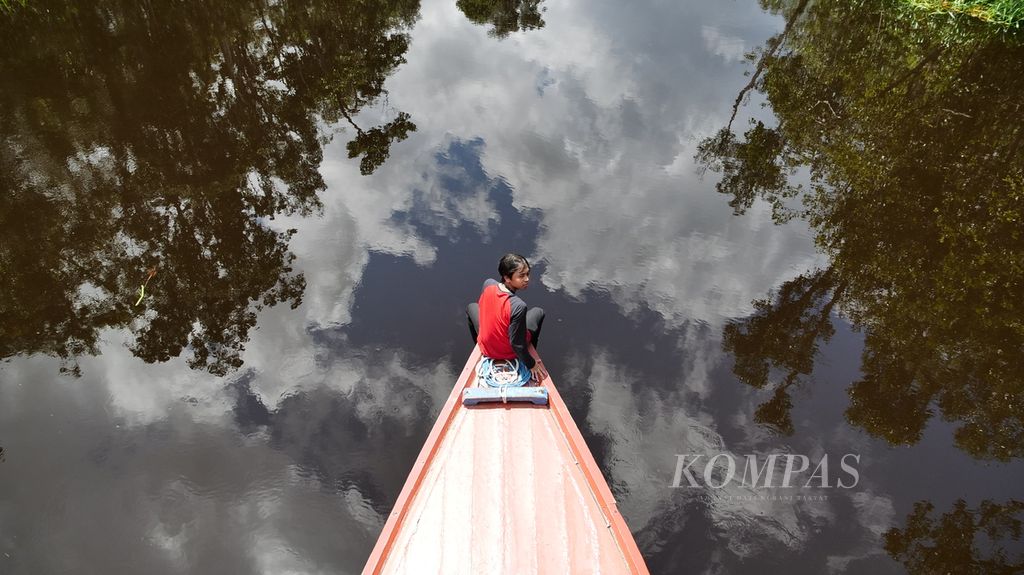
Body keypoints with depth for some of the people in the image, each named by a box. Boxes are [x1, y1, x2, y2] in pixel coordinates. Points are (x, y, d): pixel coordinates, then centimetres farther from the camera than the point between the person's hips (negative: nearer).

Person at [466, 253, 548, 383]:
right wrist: (532, 365, -14)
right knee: (538, 312, 21)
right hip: (510, 354, -4)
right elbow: (517, 344, -29)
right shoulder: (519, 306, -39)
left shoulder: (488, 284, -23)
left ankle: (478, 347, 47)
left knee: (471, 307, 31)